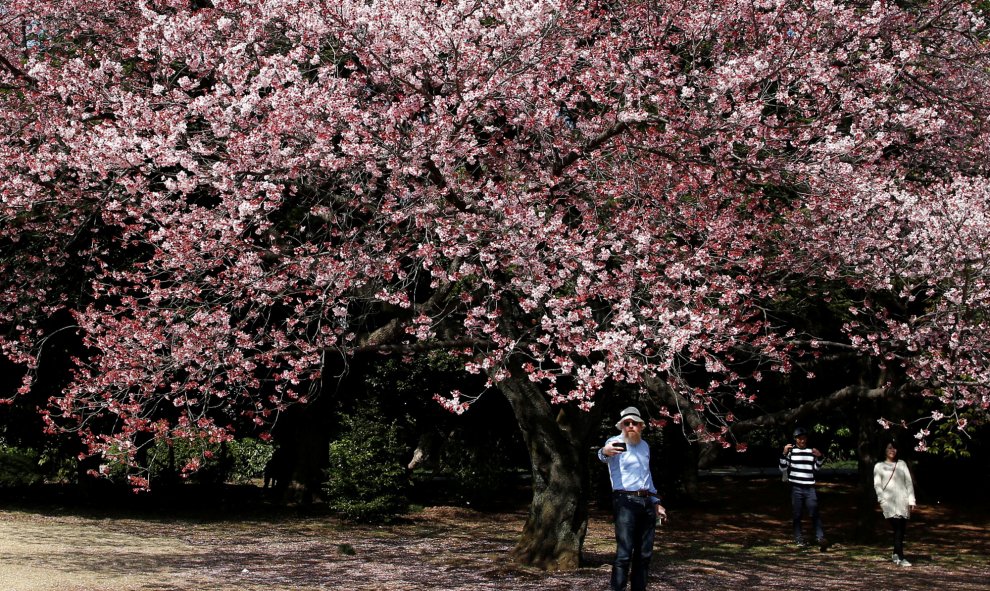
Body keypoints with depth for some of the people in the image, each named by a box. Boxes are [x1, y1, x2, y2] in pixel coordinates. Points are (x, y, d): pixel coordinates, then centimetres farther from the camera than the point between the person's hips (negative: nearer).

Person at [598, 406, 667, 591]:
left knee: (645, 553, 8)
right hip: (626, 501, -7)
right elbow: (605, 456, -32)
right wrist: (605, 452, -56)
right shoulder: (616, 442, -7)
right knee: (624, 552, -13)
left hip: (646, 502, 7)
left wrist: (656, 502, 24)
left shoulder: (644, 445, 15)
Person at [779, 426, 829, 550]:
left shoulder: (811, 451, 9)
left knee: (815, 514, -8)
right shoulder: (791, 450, 2)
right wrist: (784, 453, -12)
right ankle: (799, 539, 13)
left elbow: (817, 468, 17)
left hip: (809, 487, 1)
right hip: (796, 488, -1)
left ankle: (820, 538, -14)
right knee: (797, 515, 5)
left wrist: (820, 457, -1)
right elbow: (782, 468, 1)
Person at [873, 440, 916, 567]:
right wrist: (882, 501, -9)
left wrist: (911, 500, 6)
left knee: (902, 529, 4)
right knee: (898, 529, -16)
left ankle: (895, 554, 21)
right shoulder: (879, 466, 9)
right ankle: (900, 558, -19)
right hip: (889, 502, -4)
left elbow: (909, 482, 14)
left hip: (903, 501, 4)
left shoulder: (902, 464, 17)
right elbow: (877, 485, 3)